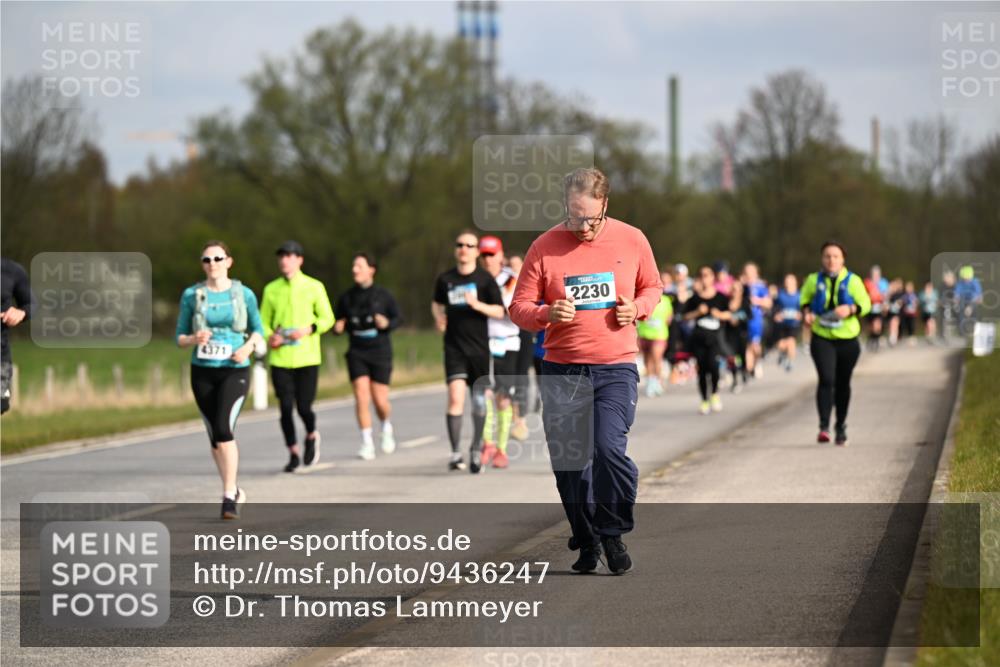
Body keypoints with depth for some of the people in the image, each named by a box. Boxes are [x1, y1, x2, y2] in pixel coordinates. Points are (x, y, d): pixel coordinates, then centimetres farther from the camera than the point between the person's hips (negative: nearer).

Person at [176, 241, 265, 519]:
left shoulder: (243, 294, -1)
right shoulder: (191, 295, 1)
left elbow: (258, 330, 10)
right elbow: (180, 338, 5)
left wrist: (248, 347, -11)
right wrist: (194, 339, -17)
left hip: (234, 371, -3)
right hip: (202, 372, 3)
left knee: (223, 430, -20)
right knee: (215, 435, 9)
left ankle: (229, 495, -13)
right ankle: (233, 491, 28)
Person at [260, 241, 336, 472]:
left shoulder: (314, 287, 2)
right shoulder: (271, 289, 8)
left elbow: (327, 318, 5)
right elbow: (264, 322, 13)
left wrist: (308, 329, -13)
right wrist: (269, 337, -8)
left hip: (307, 357, -2)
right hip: (280, 358, 2)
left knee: (304, 407, -6)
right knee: (286, 408, -3)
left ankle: (311, 436, 26)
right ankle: (293, 453, 12)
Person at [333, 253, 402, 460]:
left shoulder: (383, 295, -4)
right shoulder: (346, 298, 4)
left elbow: (398, 317, 3)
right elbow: (338, 322, 13)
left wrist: (387, 323, -18)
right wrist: (338, 328, -9)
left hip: (380, 352, -2)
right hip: (357, 353, 2)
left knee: (380, 401, 0)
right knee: (361, 398, -10)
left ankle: (387, 428, 32)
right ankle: (367, 443, -3)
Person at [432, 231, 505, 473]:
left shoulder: (485, 279, 0)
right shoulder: (445, 279, 6)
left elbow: (499, 311, -3)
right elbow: (437, 303, 25)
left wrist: (477, 305, -19)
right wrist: (439, 317, 4)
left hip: (479, 348, 0)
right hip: (454, 348, 0)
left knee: (479, 400, 9)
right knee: (456, 398, -15)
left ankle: (476, 447, 28)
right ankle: (455, 453, -15)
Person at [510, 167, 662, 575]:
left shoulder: (631, 240, 2)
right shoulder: (545, 247, -1)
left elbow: (652, 288, 18)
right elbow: (519, 307, 3)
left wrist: (637, 308, -5)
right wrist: (547, 314, -18)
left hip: (615, 367, -1)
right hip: (561, 369, 1)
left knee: (609, 448, -18)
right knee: (568, 460, 1)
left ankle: (613, 535, 1)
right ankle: (587, 542, 19)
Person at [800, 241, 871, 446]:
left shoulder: (853, 281, -1)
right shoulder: (813, 281, 2)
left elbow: (866, 304, 0)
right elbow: (804, 300, 16)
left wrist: (850, 309, -20)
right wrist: (807, 313, -6)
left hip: (848, 339, 1)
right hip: (822, 339, -1)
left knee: (843, 383, 12)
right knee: (826, 379, -18)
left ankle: (841, 426, 29)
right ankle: (824, 427, -20)